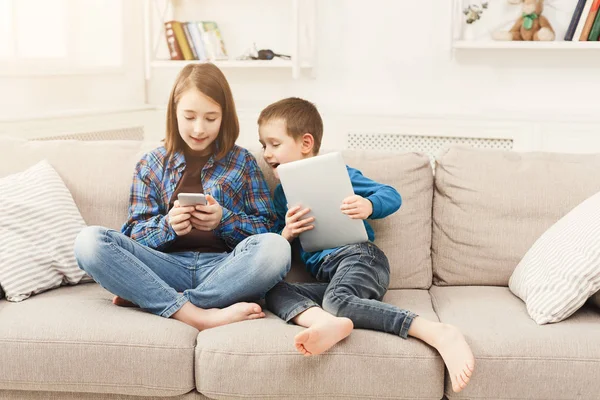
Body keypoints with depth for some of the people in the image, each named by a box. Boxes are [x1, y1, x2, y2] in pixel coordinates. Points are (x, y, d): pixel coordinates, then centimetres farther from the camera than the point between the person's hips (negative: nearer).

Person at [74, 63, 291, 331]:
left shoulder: (242, 161, 14)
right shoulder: (151, 165, 15)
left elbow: (267, 229, 8)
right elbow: (136, 233, 9)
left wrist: (224, 220, -11)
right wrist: (168, 225, -12)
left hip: (223, 267, 0)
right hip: (169, 264, 1)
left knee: (275, 248, -33)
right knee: (89, 241, -23)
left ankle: (146, 298, -24)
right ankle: (197, 315, -33)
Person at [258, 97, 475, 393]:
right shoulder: (283, 194, 22)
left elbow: (392, 196, 3)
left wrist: (368, 207, -20)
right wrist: (287, 234, -4)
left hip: (357, 255, -6)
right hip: (327, 278, 6)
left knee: (337, 300, -36)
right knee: (273, 292, -17)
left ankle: (439, 333, -43)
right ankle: (330, 323, -47)